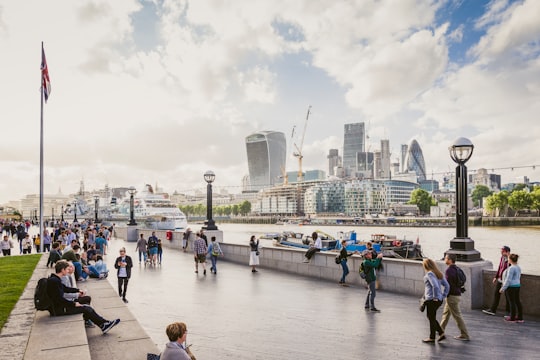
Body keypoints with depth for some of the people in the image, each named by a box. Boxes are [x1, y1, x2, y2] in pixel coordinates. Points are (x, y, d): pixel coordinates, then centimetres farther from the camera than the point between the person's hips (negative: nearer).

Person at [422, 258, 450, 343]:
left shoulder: (429, 274, -15)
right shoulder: (439, 273, 11)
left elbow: (435, 286, -27)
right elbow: (447, 286, 12)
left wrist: (435, 297, -17)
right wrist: (443, 296, 12)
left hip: (431, 300, -9)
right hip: (439, 300, 9)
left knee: (431, 318, 5)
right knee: (430, 317, 21)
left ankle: (432, 338, 17)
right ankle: (441, 333, 19)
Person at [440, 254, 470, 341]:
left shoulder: (449, 270, -20)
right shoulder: (456, 269, 9)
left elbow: (449, 284, -23)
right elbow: (460, 281, 15)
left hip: (452, 296, -10)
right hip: (457, 294, 10)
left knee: (457, 316, -2)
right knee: (446, 312, 21)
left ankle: (465, 335, 4)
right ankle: (441, 329, 33)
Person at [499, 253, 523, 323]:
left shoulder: (511, 268, -19)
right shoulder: (518, 267, 9)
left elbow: (508, 279, -20)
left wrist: (503, 288, -14)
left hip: (511, 286, -9)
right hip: (517, 286, 9)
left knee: (512, 302, -1)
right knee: (517, 301, 12)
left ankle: (512, 318, 7)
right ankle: (520, 317, 18)